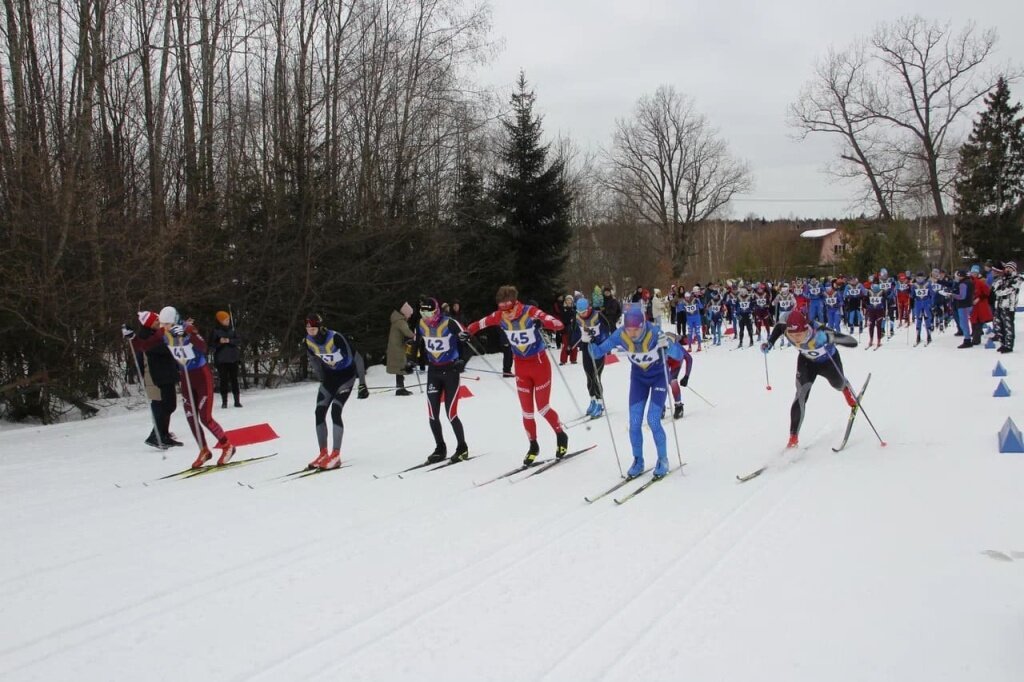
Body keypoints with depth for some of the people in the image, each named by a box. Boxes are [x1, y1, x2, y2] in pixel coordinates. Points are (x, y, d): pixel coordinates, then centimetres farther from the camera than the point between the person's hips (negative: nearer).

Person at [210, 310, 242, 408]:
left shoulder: (232, 329, 6)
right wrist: (220, 342, -20)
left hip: (233, 358, 2)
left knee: (234, 379, 4)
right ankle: (224, 401, 4)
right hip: (221, 359, -2)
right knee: (223, 380, -1)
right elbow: (212, 344, -4)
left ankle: (237, 401, 8)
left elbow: (237, 340, 2)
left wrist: (229, 341, -16)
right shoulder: (216, 331, -3)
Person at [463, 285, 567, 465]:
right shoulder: (500, 316, -10)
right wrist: (468, 332, -15)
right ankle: (533, 446, 25)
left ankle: (561, 436, 23)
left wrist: (542, 322, -52)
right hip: (521, 366, 4)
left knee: (542, 408, -1)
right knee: (527, 411, 7)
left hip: (540, 363, -4)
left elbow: (559, 324, -32)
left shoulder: (531, 312, -23)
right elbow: (480, 323, 5)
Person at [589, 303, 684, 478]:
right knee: (634, 422, -3)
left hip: (659, 376, -3)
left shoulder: (655, 333, -34)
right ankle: (638, 461, 17)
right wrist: (590, 344, -36)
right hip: (638, 377, 3)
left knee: (653, 421, -11)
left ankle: (663, 461, 9)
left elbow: (679, 355, -35)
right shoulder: (620, 335, -24)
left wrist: (667, 345, -55)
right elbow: (599, 352, -14)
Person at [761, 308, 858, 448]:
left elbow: (853, 343, -46)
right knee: (801, 396, -13)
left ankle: (845, 387, 66)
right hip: (807, 362, 2)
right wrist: (769, 343, -18)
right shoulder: (788, 330, -34)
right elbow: (779, 326, -7)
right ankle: (793, 437, -5)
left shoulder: (820, 333, -46)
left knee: (838, 384, 25)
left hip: (829, 361, -2)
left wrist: (833, 338, -63)